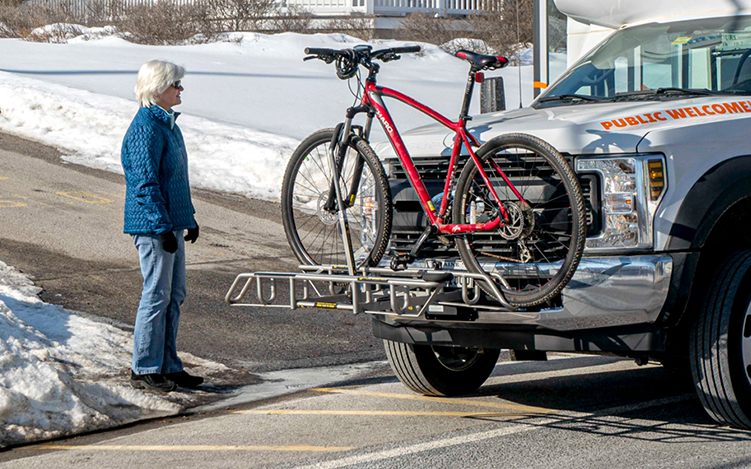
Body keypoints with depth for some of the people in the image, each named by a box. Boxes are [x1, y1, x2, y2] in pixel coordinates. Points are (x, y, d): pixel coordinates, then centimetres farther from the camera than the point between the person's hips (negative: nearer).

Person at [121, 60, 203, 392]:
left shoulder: (167, 123, 15)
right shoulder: (145, 128, -16)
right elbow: (146, 183, -20)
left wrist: (189, 217, 23)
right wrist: (163, 227, -21)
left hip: (172, 223, 10)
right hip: (152, 226, -10)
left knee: (175, 293, 12)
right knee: (157, 295, -5)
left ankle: (168, 366, 20)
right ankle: (144, 370, 4)